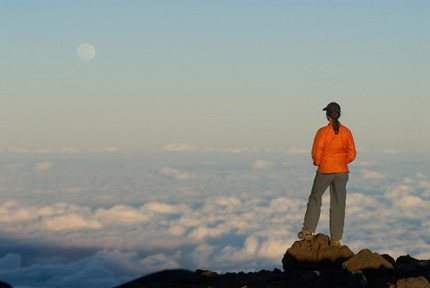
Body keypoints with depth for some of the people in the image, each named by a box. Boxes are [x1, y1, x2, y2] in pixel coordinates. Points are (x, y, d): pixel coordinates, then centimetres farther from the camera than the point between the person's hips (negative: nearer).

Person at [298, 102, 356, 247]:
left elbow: (316, 154, -11)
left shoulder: (322, 132, -14)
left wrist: (317, 163, 10)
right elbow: (351, 154, 1)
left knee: (315, 198, 16)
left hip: (325, 171, -2)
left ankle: (307, 231, 19)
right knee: (338, 204, 5)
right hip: (342, 171, 2)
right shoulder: (346, 132, -4)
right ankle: (335, 239, 6)